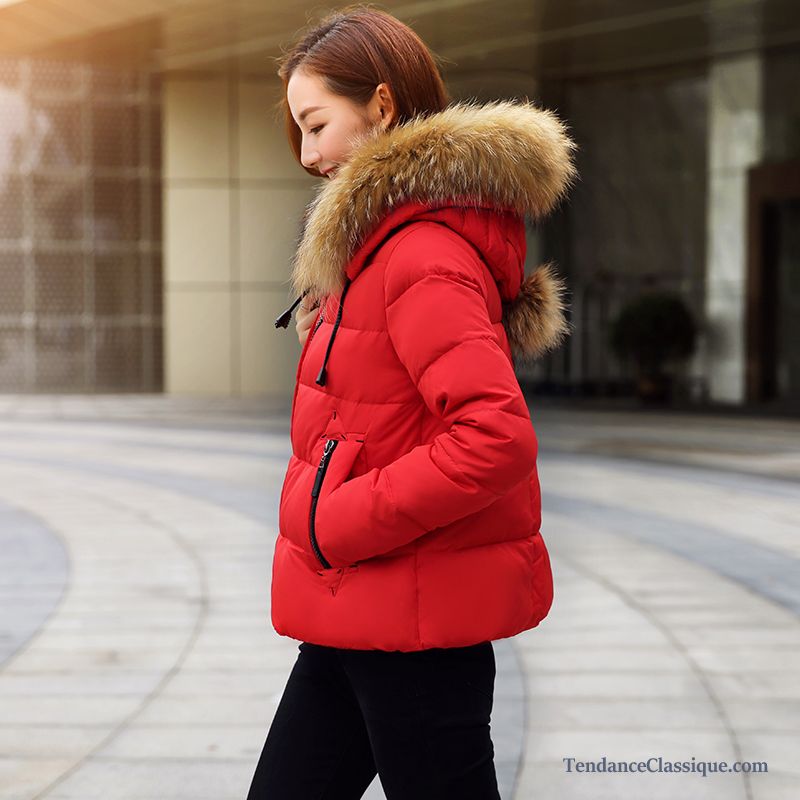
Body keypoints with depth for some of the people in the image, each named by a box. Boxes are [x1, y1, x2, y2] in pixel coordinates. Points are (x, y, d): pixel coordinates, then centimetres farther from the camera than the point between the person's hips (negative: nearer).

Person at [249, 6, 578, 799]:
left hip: (414, 625, -10)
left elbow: (497, 436, -30)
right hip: (354, 619, 10)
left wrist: (340, 524, -21)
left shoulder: (424, 257, -19)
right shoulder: (379, 243, 13)